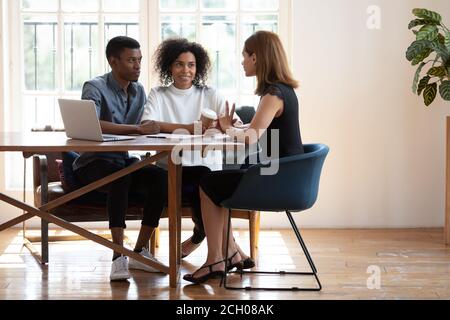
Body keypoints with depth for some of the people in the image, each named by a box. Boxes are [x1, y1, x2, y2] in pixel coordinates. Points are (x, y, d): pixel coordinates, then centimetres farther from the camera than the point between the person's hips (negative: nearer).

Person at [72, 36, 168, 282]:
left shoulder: (139, 91, 12)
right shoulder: (95, 88, -10)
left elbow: (147, 127, 10)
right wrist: (138, 129, -34)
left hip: (124, 161, 6)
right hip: (93, 163, -6)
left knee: (161, 178, -23)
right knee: (120, 177, -38)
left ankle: (139, 251, -14)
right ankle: (118, 256, -37)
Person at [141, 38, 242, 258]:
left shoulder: (209, 95, 13)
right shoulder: (158, 95, 10)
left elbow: (238, 125, 0)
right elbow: (147, 125, -11)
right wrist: (188, 128, -25)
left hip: (206, 165, 1)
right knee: (200, 186, -31)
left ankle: (200, 234, 1)